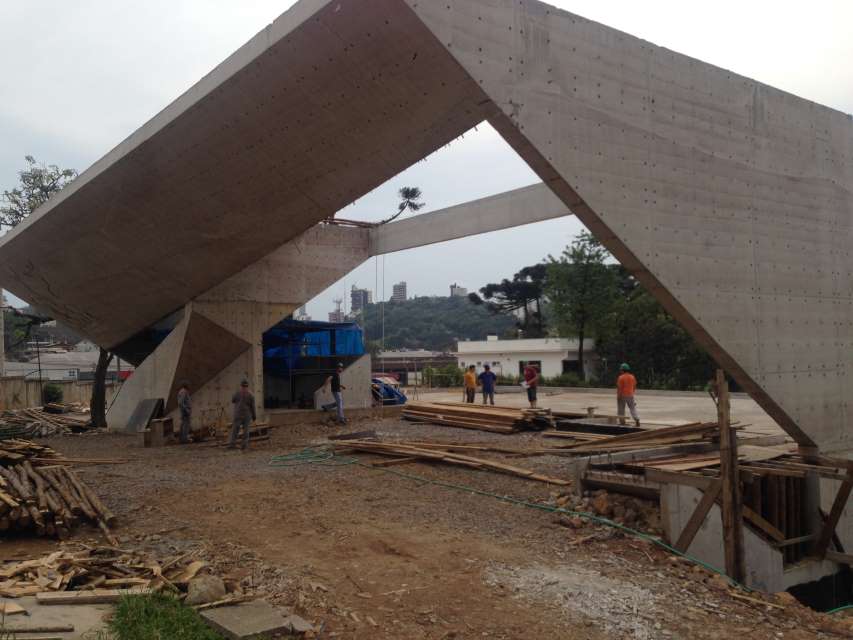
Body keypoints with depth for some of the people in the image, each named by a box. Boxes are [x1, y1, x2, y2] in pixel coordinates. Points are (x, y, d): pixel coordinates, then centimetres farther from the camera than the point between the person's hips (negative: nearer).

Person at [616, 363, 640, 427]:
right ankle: (637, 420, -5)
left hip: (622, 395, -4)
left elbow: (619, 388, -16)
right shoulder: (632, 377, 5)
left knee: (621, 409, 7)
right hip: (630, 395, 5)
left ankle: (622, 421, 7)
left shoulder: (621, 377, -13)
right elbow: (634, 387, 11)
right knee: (633, 408, 7)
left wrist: (618, 396, -12)